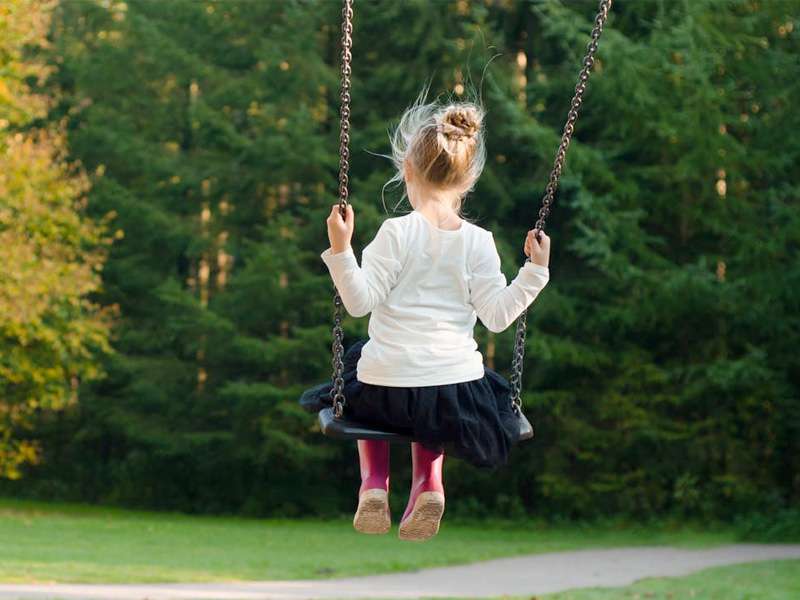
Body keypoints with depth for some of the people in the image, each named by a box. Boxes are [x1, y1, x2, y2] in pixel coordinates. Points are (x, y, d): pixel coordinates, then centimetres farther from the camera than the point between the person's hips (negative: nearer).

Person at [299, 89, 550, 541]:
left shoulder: (397, 233, -10)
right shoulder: (479, 242, -3)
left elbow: (360, 301, -12)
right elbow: (497, 316, -3)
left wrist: (341, 250, -17)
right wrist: (535, 271, 5)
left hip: (386, 384, -2)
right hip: (456, 390, 2)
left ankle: (374, 481, 17)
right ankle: (429, 479, 13)